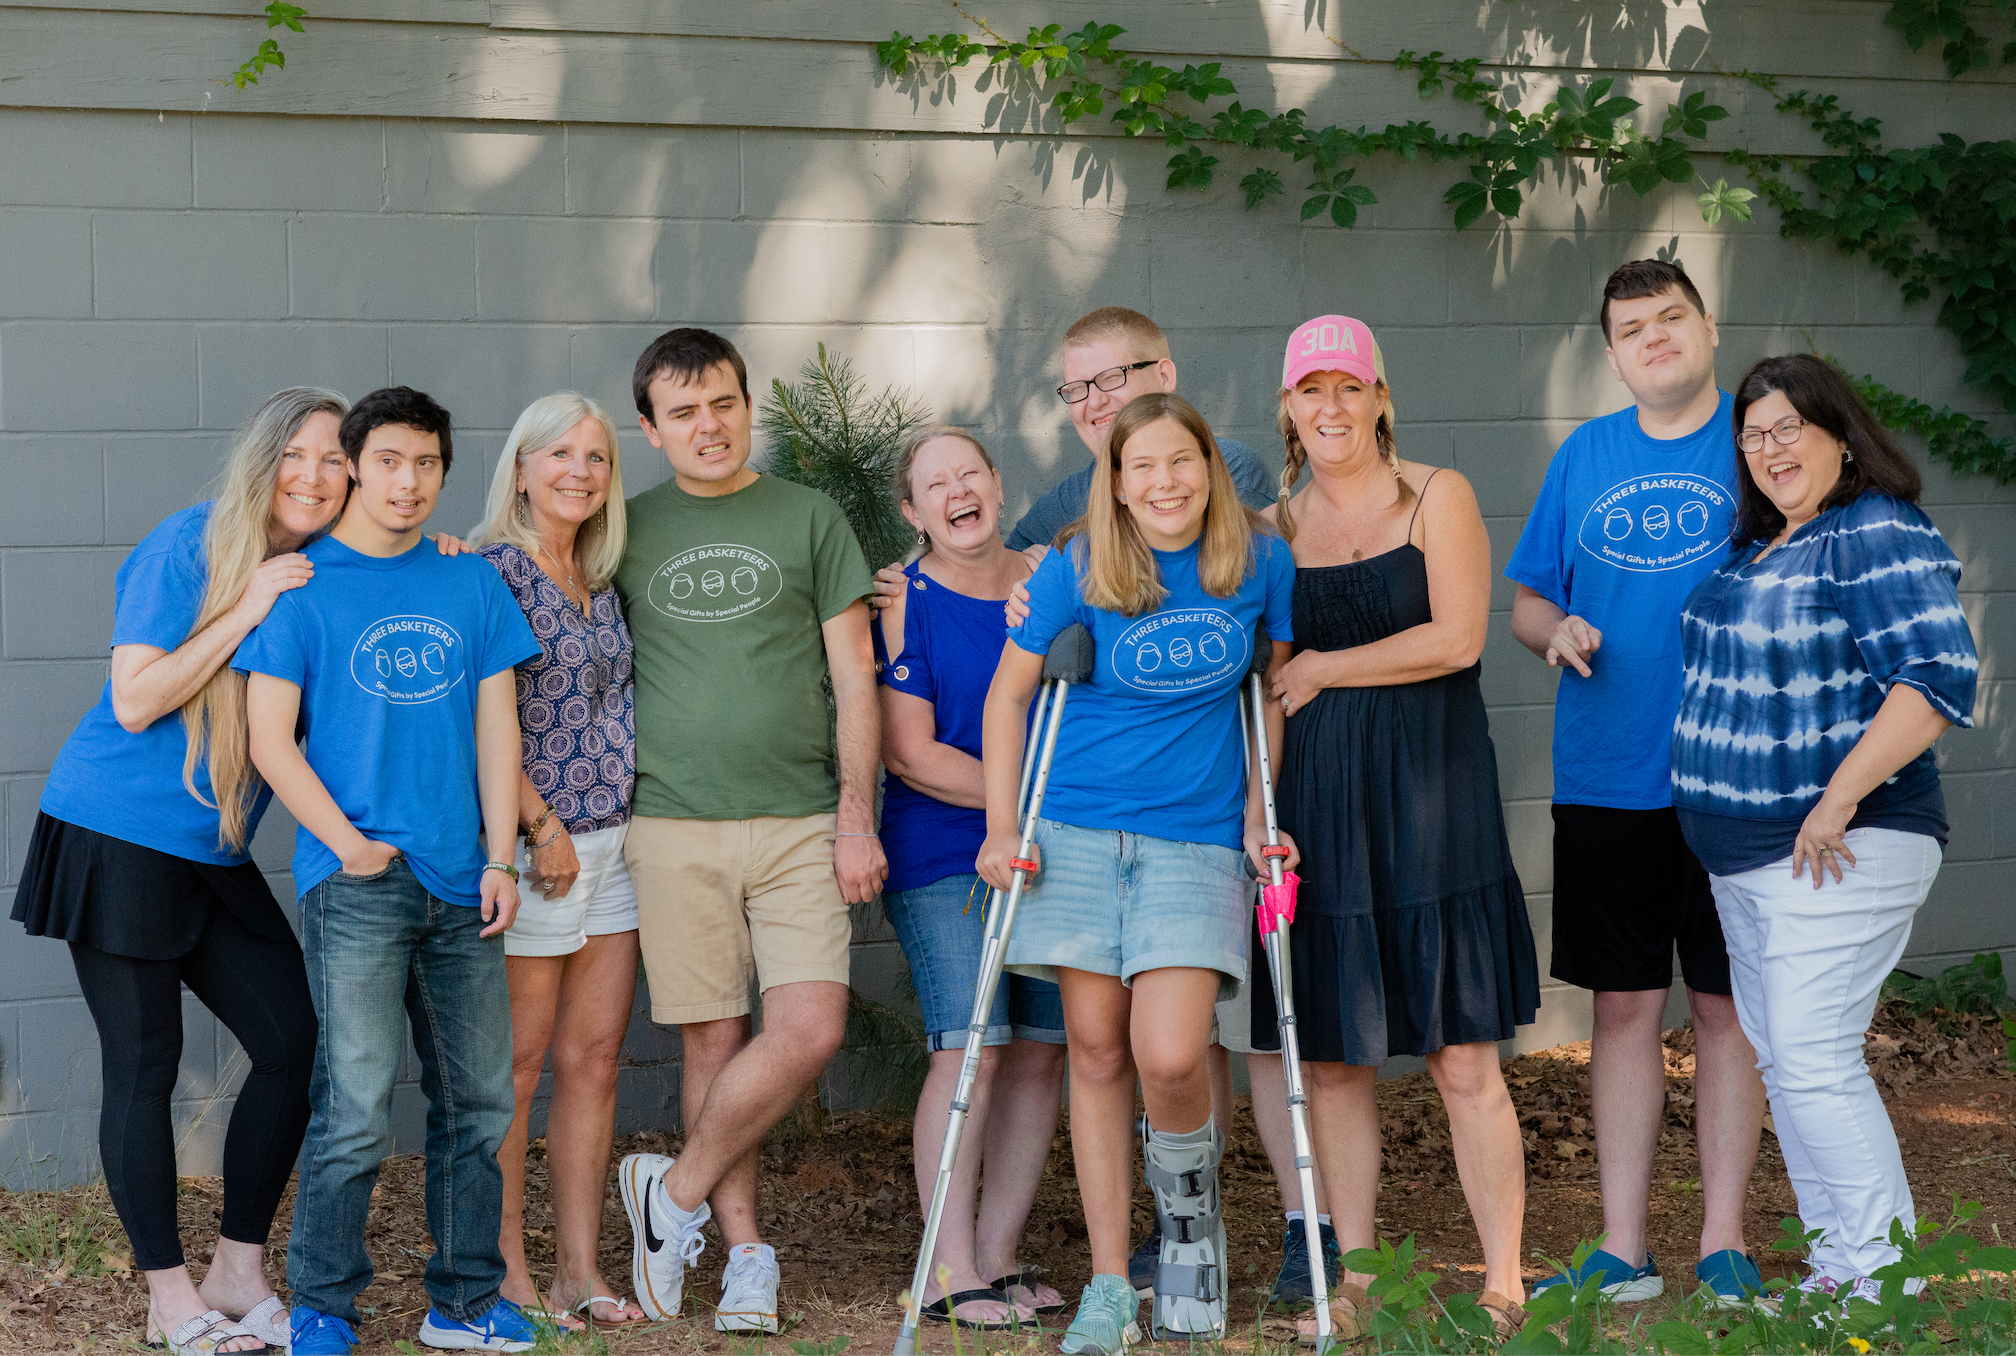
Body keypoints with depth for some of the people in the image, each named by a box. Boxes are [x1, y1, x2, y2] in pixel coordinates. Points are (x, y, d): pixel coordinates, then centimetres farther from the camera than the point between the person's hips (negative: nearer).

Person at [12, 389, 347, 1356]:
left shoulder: (327, 577, 6)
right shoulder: (188, 547, -12)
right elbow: (134, 701, -16)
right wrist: (247, 609, -21)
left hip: (212, 855, 7)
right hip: (118, 840, -7)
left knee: (293, 1038, 1)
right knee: (142, 1065, -1)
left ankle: (239, 1275, 13)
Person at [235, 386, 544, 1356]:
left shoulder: (470, 584, 11)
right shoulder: (302, 588, -1)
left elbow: (496, 724, 11)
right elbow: (270, 740, -3)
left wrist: (500, 858, 3)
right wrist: (351, 846, -9)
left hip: (461, 883, 5)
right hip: (355, 884, -5)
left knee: (477, 1099, 8)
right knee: (355, 1111, -9)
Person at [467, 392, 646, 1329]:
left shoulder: (600, 582, 14)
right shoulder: (492, 569, -9)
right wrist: (541, 824, -16)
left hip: (612, 840, 7)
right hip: (533, 845, -7)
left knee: (593, 1057, 8)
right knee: (517, 1060, -1)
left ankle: (579, 1269, 13)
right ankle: (508, 1276, 5)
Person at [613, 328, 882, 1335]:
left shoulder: (809, 518, 7)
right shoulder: (628, 531, 10)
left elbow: (854, 677, 6)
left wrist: (856, 817, -1)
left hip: (800, 822, 0)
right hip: (674, 825, 0)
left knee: (811, 1029, -12)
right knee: (714, 1040, 1)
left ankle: (674, 1193, 6)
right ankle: (747, 1251, 12)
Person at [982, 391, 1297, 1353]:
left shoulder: (1260, 561, -1)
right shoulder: (1076, 569, -4)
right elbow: (1009, 695, 5)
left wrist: (1261, 811, 8)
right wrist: (1002, 828, 0)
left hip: (1196, 837, 0)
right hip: (1079, 831, 0)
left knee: (1168, 1057, -15)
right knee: (1098, 1053, 2)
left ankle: (1191, 1206, 17)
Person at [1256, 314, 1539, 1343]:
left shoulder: (1436, 499, 2)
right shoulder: (1276, 525, 12)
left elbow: (1455, 639, -8)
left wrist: (1324, 669, -5)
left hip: (1428, 793, -3)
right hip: (1317, 801, 4)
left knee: (1461, 1058, -4)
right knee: (1333, 1055, 4)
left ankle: (1503, 1285, 2)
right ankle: (1352, 1280, 13)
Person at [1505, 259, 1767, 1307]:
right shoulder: (1583, 456, 10)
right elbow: (1525, 599, 16)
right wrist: (1555, 630, -6)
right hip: (1605, 779, 3)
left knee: (1727, 1008, 4)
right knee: (1624, 1007, 6)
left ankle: (1723, 1246, 13)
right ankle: (1623, 1251, 14)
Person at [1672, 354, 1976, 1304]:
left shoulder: (1878, 537, -14)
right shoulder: (1755, 547, 14)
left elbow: (1939, 676, -24)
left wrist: (1838, 800, -24)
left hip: (1833, 853, -10)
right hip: (1740, 855, 10)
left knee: (1813, 1064, -13)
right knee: (1780, 1062, 12)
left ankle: (1885, 1280, -7)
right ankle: (1837, 1270, 20)